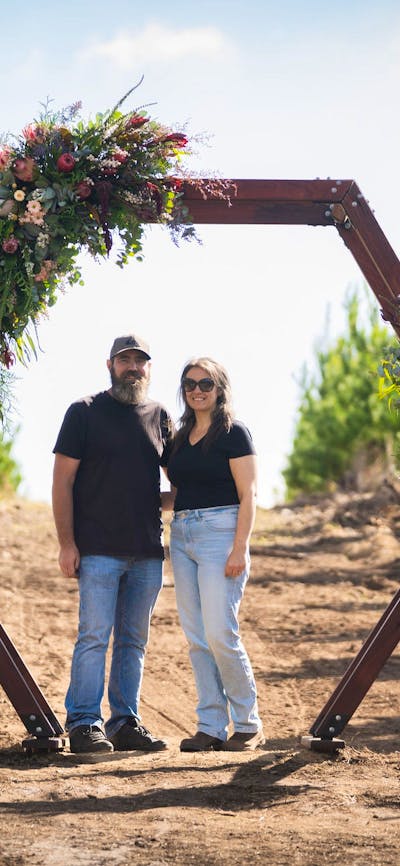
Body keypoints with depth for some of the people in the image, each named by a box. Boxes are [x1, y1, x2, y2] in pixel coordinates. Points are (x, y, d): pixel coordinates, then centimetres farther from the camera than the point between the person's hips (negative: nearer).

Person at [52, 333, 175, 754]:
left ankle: (125, 722, 14)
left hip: (147, 552, 5)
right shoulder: (85, 412, 1)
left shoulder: (160, 416, 13)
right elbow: (63, 481, -2)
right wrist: (66, 543, -10)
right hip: (98, 549, -4)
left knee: (133, 641, 8)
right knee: (94, 636, -6)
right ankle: (83, 724, -1)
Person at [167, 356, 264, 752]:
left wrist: (239, 549, -16)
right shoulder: (181, 436, 16)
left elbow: (247, 496, -9)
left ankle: (249, 724, 1)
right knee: (196, 639, 5)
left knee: (220, 634, -12)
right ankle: (211, 726, 9)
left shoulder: (233, 433, -4)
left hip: (220, 532, -7)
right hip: (181, 535, 7)